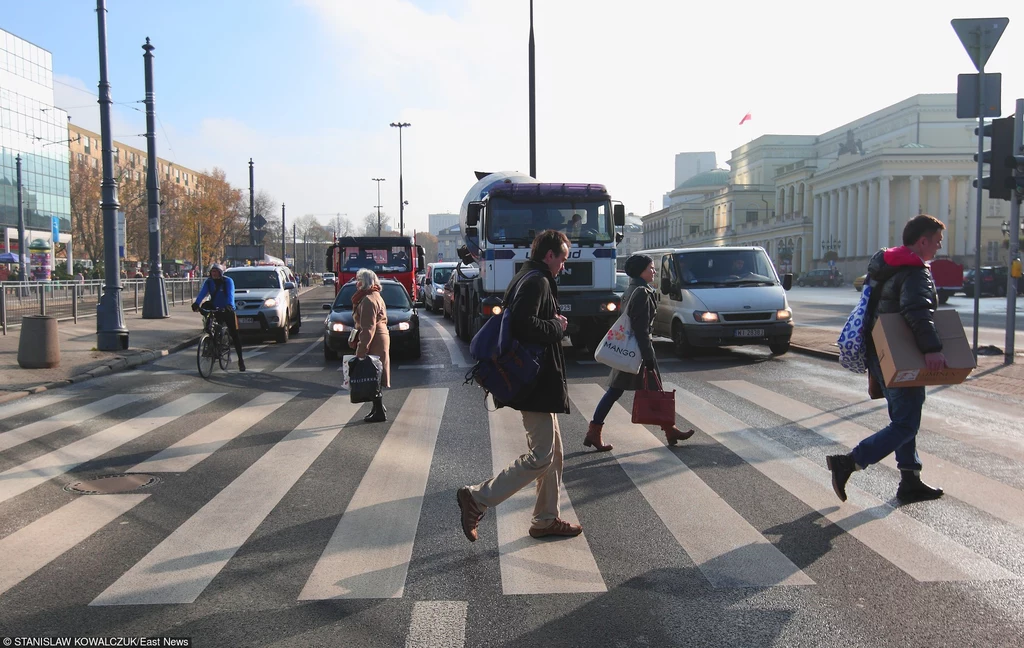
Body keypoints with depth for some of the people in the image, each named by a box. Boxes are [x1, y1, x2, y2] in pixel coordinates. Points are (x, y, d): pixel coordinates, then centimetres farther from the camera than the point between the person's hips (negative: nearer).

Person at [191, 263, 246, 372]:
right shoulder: (208, 282, 0)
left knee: (234, 335, -5)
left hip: (228, 310, -3)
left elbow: (230, 294, -24)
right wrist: (196, 304, -33)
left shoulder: (228, 281, -9)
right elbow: (202, 293, -15)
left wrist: (229, 305, -43)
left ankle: (241, 360, -2)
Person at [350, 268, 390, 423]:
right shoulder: (375, 296, 17)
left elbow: (368, 328, -23)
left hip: (374, 342, -11)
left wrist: (361, 350, -24)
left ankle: (380, 412, -1)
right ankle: (378, 408, 23)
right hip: (381, 337, 11)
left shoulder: (368, 300, -17)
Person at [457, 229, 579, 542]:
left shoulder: (524, 279, 17)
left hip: (537, 381, 11)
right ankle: (477, 498, -2)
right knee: (541, 457, -7)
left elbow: (518, 323, 21)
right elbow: (525, 326, -29)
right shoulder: (536, 282, -15)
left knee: (553, 452, 16)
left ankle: (546, 519, 24)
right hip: (536, 384, -11)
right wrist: (557, 326, -13)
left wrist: (554, 324, 11)